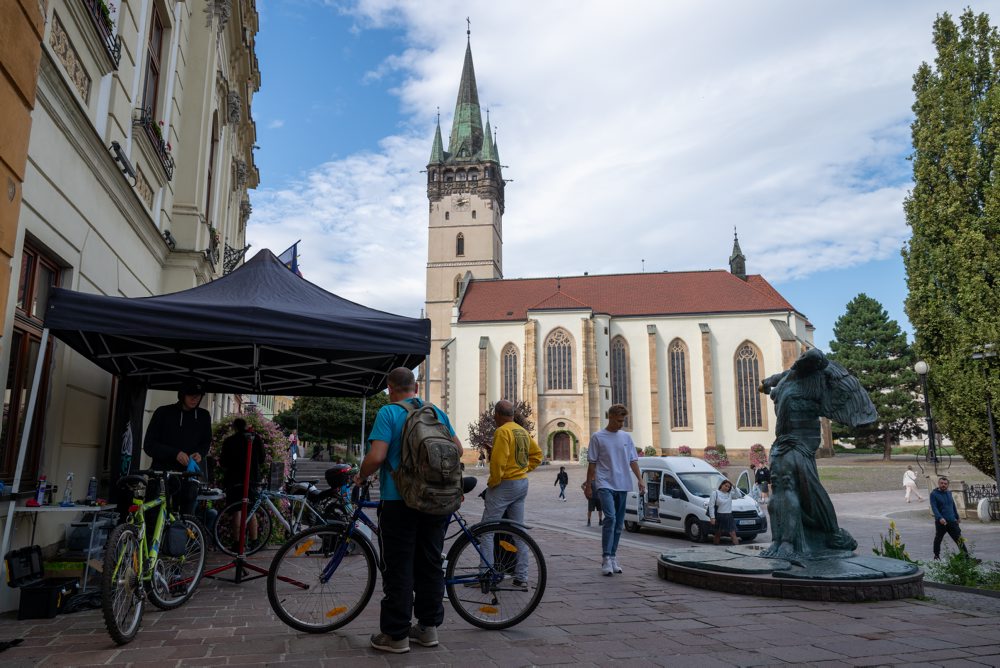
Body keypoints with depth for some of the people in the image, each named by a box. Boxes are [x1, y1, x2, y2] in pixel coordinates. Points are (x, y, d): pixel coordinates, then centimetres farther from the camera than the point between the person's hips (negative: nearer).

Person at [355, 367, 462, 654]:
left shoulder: (388, 413, -8)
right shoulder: (438, 413, 7)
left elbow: (376, 456, -18)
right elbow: (457, 449, 11)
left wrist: (361, 475, 2)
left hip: (398, 501, -5)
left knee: (398, 569, 3)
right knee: (430, 564, 14)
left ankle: (396, 635, 10)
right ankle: (428, 627, 23)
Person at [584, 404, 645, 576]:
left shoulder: (626, 437, 11)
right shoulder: (598, 437, -1)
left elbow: (633, 461, 12)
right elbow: (592, 463, 2)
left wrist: (640, 480, 1)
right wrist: (588, 485, 1)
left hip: (622, 486, 5)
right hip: (605, 485, -5)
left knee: (618, 523, 8)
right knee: (610, 518, -19)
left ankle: (613, 557, 18)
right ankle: (606, 558, -16)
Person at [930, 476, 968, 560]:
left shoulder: (949, 493, 13)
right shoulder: (934, 494, -5)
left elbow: (953, 506, 23)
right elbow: (934, 508, -16)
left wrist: (957, 517, 25)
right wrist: (940, 518, -29)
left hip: (952, 521, 4)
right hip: (941, 522, -4)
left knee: (959, 539, -1)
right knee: (938, 539, 9)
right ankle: (936, 556, 25)